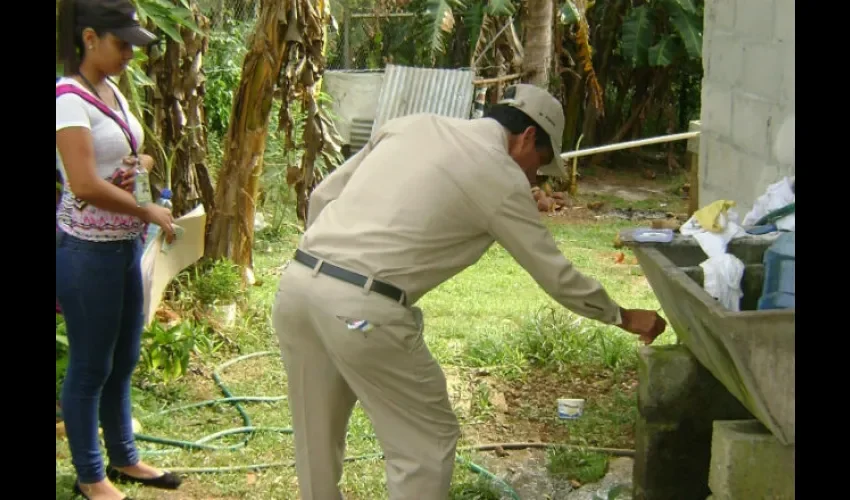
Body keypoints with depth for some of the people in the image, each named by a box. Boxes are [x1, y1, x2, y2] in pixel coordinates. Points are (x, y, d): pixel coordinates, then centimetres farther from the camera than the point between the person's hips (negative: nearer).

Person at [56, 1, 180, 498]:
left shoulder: (112, 90, 8)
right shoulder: (70, 99, -19)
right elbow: (86, 185, -28)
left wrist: (142, 163, 1)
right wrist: (149, 212, -18)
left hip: (126, 244, 9)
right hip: (88, 251, -9)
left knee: (124, 360, 19)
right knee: (91, 367, 5)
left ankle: (124, 458, 34)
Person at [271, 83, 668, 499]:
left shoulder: (412, 125, 19)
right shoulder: (502, 177, 2)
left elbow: (322, 196, 20)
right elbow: (554, 273, 10)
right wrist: (622, 317, 24)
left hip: (297, 282, 7)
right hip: (361, 309, -7)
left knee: (316, 436, 23)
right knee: (426, 442, 10)